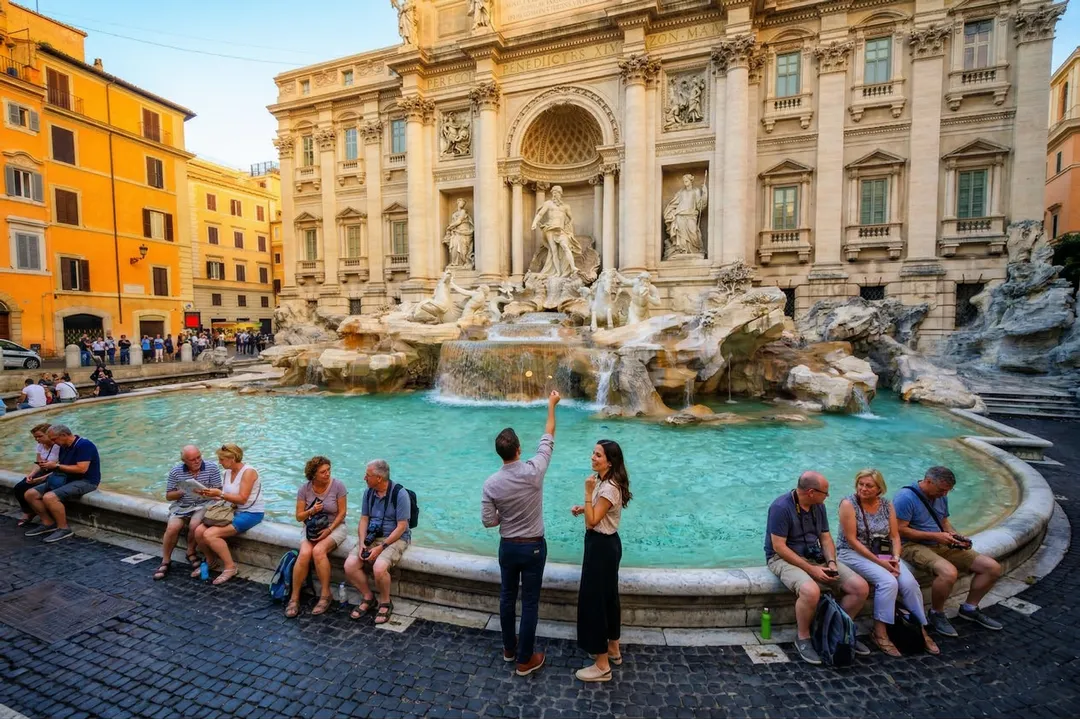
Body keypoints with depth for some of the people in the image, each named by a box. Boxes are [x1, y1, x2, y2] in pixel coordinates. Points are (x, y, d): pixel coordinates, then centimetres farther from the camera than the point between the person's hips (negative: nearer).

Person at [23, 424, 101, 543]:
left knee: (49, 497, -28)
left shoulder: (84, 445, -19)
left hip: (85, 481, -10)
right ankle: (48, 523, 11)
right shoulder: (64, 447, 10)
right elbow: (63, 466, 16)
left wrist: (56, 466, -16)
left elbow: (81, 469, -25)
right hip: (67, 479, 10)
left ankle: (64, 529, -12)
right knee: (30, 494, 3)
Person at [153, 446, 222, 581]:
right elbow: (168, 495, 6)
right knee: (172, 528, -22)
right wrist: (181, 492, -14)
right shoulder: (175, 471, 0)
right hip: (181, 506, 2)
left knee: (194, 525, -27)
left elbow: (218, 491, -3)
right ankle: (165, 562, 0)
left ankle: (191, 553, 2)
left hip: (203, 504, -2)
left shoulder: (212, 468, -5)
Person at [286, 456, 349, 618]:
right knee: (304, 554, -27)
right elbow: (299, 516, 1)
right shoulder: (304, 489, -4)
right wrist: (311, 511, -19)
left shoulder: (337, 486, -11)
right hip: (311, 527, 2)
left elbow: (342, 512, -6)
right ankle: (294, 598, -10)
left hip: (334, 527, -2)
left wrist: (329, 530, -16)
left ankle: (326, 594, -14)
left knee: (318, 551, -31)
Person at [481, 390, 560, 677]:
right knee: (530, 602, 10)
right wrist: (551, 406, 0)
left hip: (507, 546, 3)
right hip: (533, 547, -2)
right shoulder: (533, 471, -21)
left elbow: (488, 521, -8)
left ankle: (509, 648, 40)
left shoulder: (491, 483, -15)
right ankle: (525, 660, 23)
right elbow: (548, 440, -9)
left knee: (507, 597, 21)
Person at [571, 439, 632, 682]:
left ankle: (602, 665, 15)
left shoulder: (609, 488, -27)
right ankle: (613, 649, 39)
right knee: (607, 596, 21)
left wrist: (588, 492, -28)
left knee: (593, 600, 1)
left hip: (602, 546, -10)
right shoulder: (603, 480, 3)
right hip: (606, 544, 10)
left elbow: (592, 521, -26)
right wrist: (583, 508, 1)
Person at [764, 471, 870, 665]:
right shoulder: (781, 507, -21)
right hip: (784, 559, -8)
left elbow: (826, 538, 11)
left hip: (817, 558, 8)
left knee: (860, 587, -6)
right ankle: (802, 638, -9)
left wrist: (831, 562, -8)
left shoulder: (818, 506, 5)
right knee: (811, 590, -36)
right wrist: (811, 569, -22)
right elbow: (779, 547, -21)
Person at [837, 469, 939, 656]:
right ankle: (879, 633, -15)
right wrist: (878, 562, -17)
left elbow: (895, 536, 6)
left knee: (910, 583, -18)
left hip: (884, 554, 5)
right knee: (888, 582, -27)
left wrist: (895, 558, -12)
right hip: (854, 554, -5)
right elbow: (852, 540, -14)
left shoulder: (886, 505, 7)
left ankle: (922, 629, 0)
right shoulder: (849, 504, -11)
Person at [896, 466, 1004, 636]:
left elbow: (945, 522, 21)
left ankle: (969, 608, 22)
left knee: (992, 568, 1)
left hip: (941, 546, 9)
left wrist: (956, 536, -1)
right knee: (949, 572, -36)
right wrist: (935, 536, -19)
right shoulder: (906, 497, -20)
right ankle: (936, 614, -8)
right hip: (913, 546, -9)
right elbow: (900, 530, -21)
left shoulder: (941, 496, 10)